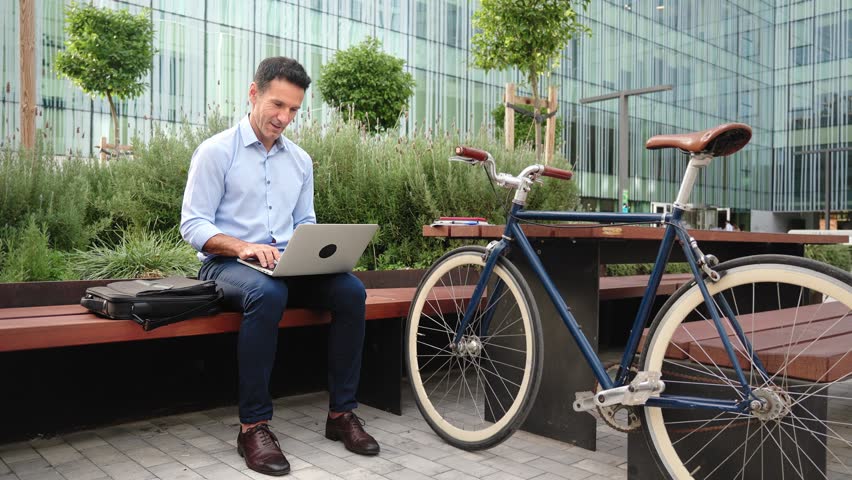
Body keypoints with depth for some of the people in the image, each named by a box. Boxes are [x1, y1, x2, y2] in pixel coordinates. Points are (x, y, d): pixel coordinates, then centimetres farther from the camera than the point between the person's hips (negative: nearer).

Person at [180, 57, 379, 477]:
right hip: (226, 264, -4)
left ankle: (341, 411, -10)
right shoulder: (216, 151, -3)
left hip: (286, 265, 5)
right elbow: (193, 225, -8)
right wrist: (243, 247, -26)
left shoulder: (300, 160, 14)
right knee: (267, 293, -39)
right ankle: (253, 425, -25)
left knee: (351, 290, -22)